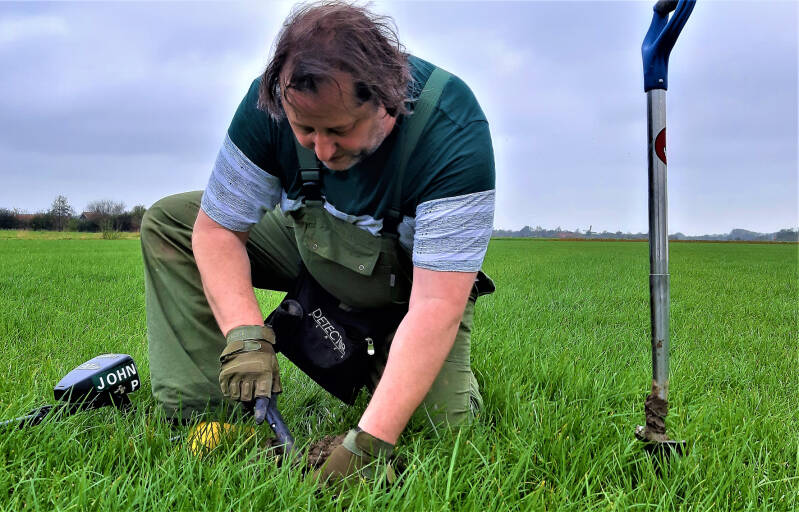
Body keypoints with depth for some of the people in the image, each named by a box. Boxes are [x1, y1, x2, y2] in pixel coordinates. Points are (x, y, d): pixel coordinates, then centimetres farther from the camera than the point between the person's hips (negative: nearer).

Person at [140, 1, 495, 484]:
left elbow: (437, 306, -39)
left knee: (440, 423, -21)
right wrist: (245, 335, -34)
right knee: (168, 220, -9)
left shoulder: (455, 132, -36)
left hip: (415, 276, -3)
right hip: (312, 242, 3)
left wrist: (369, 442, -44)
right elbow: (215, 228, -17)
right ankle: (200, 411, -15)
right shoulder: (269, 104, -25)